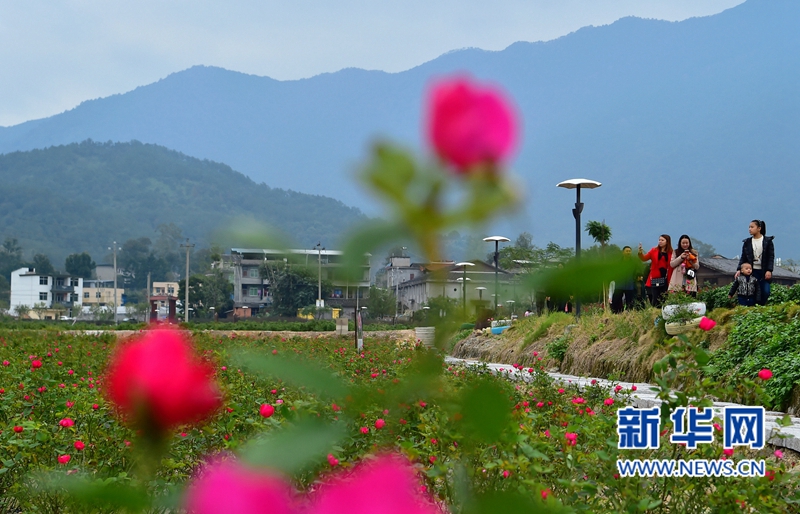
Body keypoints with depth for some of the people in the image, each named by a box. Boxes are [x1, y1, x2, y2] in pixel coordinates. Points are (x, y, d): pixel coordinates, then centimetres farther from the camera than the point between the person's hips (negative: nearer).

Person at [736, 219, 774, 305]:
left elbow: (771, 257, -3)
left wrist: (769, 270, -13)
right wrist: (739, 269, -6)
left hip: (764, 272, -1)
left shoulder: (768, 241, 0)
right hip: (752, 271, 1)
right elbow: (743, 257, 7)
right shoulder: (747, 242, 6)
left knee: (765, 292, -6)